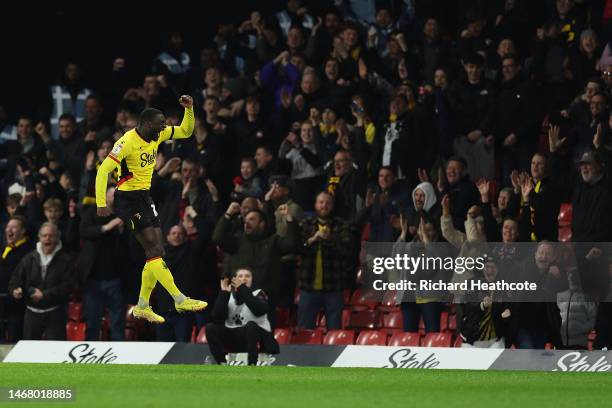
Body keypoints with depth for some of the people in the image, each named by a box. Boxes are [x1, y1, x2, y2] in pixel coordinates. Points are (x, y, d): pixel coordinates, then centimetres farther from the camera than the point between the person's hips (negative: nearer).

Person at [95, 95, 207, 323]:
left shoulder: (157, 136, 5)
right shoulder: (128, 142, -19)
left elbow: (186, 132, 17)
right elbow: (103, 170, -21)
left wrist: (189, 109, -2)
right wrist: (101, 204, -24)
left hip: (145, 197, 9)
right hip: (128, 199, -9)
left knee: (156, 253, 6)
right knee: (154, 250, -14)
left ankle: (142, 306, 14)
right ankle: (179, 300, -16)